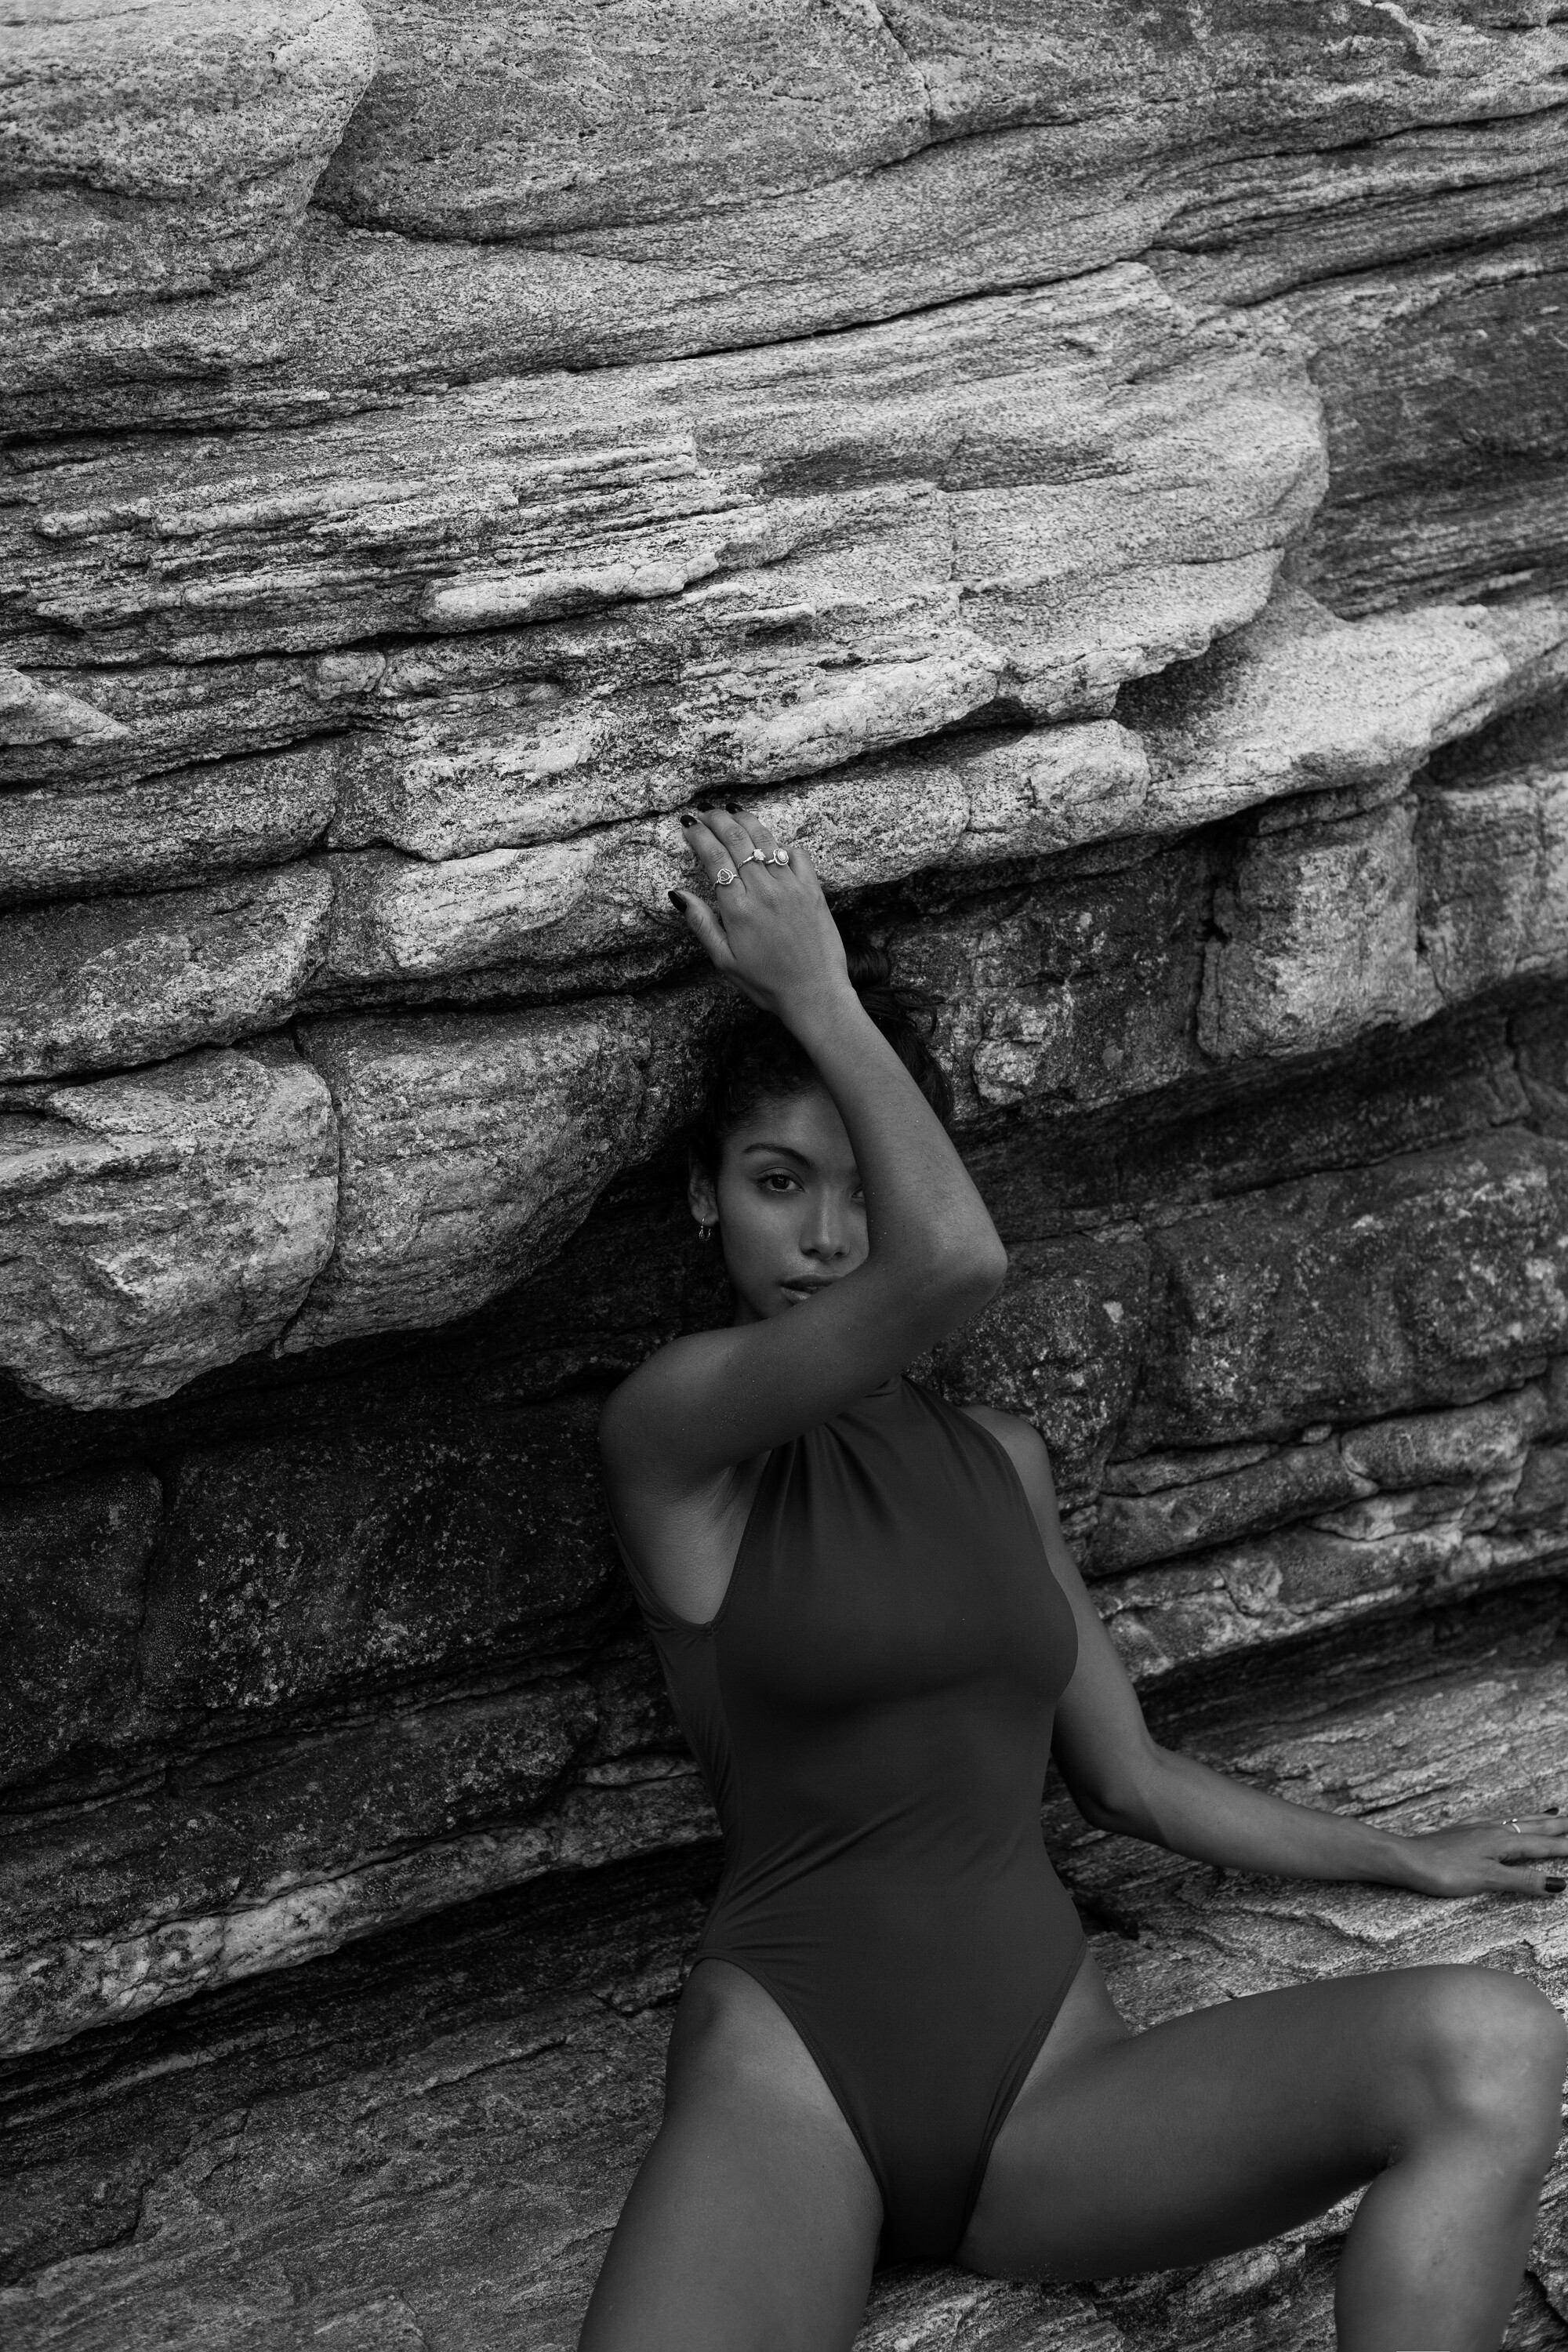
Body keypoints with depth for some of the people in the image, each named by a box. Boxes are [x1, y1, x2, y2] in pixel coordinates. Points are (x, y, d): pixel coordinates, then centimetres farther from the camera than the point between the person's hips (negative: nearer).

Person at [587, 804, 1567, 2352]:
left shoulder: (999, 1462, 19)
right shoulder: (676, 1427, -2)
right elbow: (954, 1262, -20)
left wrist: (1408, 1859, 30)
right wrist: (816, 996, -8)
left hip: (1047, 2084, 7)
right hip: (792, 2070, -6)